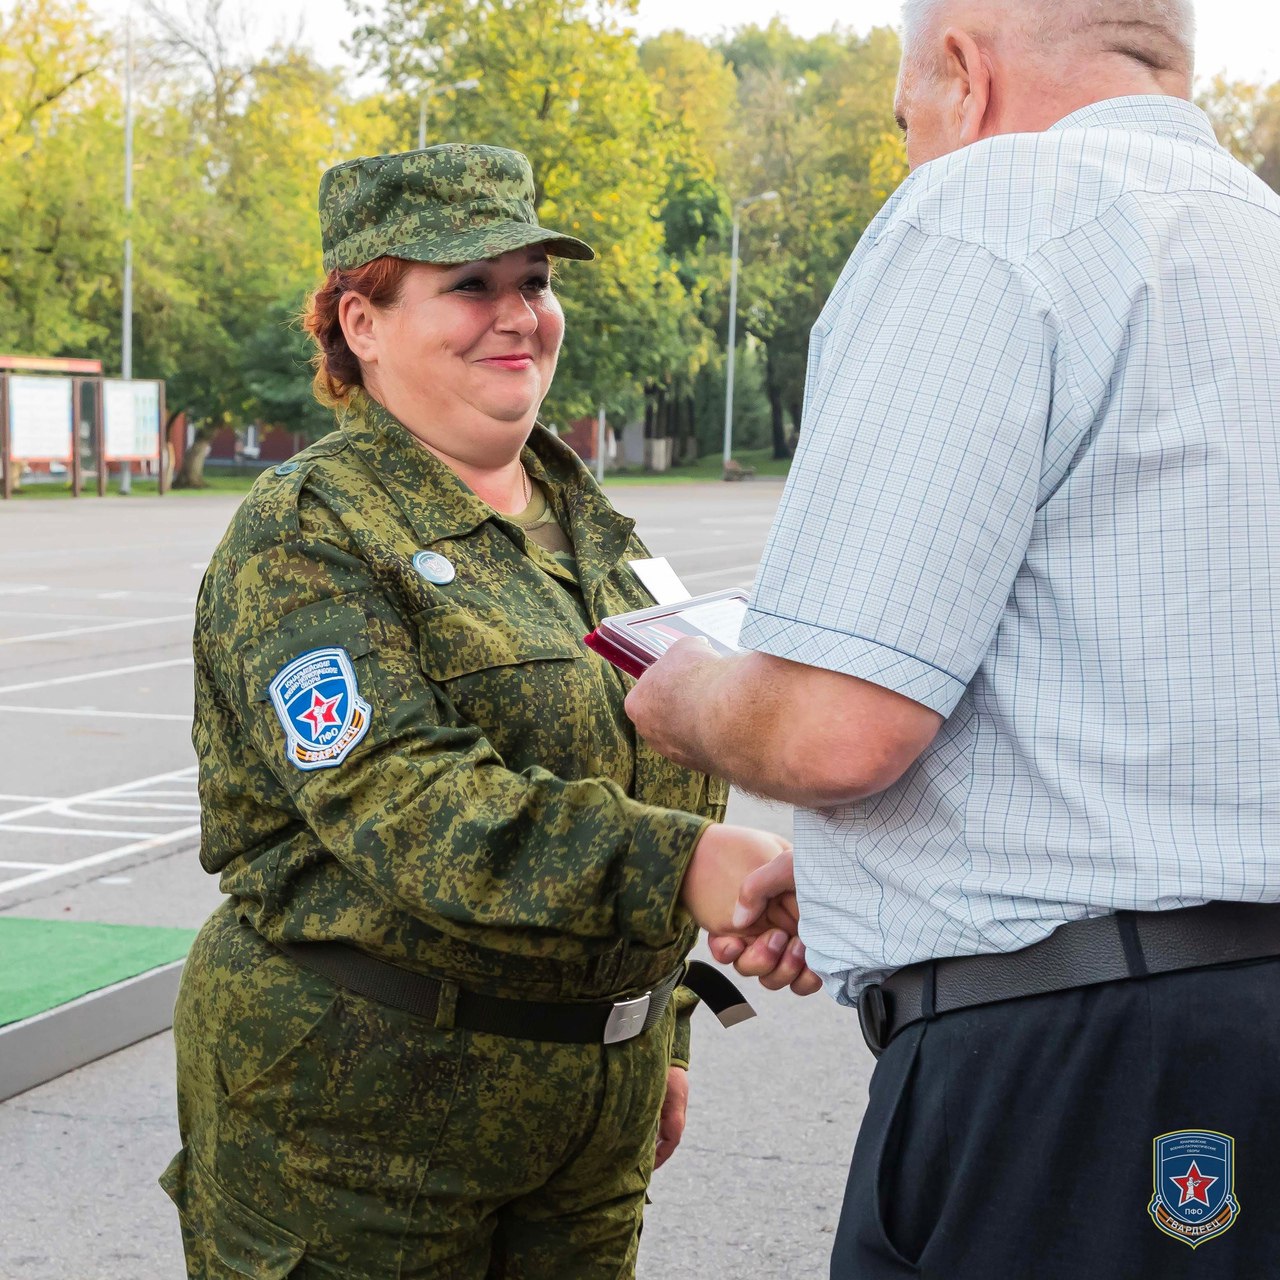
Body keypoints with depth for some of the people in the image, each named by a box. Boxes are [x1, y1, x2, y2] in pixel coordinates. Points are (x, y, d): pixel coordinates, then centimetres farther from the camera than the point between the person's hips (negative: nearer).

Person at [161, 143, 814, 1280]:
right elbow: (401, 803, -26)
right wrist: (681, 863, -38)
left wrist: (659, 1032, 20)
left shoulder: (586, 521, 12)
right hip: (359, 1107, -6)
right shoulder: (308, 537, -12)